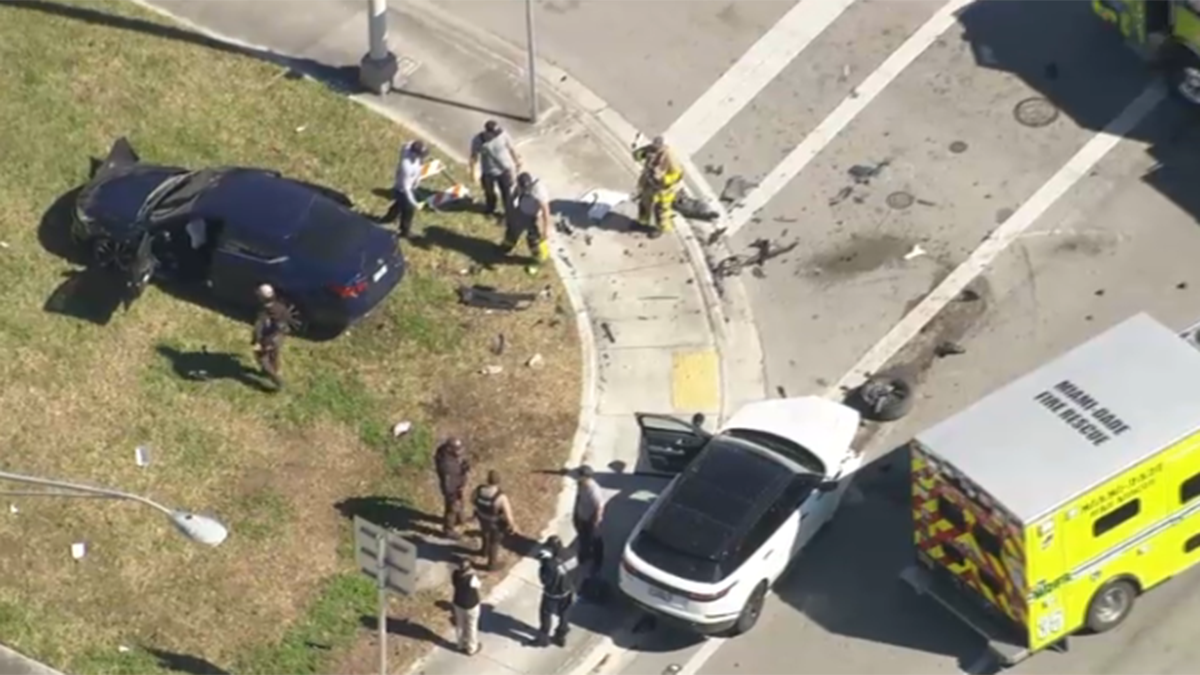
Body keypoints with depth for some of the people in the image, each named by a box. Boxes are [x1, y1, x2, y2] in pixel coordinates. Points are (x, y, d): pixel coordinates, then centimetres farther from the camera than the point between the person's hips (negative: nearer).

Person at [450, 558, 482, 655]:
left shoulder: (455, 575, -21)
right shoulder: (472, 578, -36)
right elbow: (477, 586, -15)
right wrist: (473, 574, -11)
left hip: (458, 603, 4)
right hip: (471, 605, -4)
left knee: (460, 625, 27)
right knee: (471, 626, 19)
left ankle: (462, 645, 48)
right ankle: (472, 649, 38)